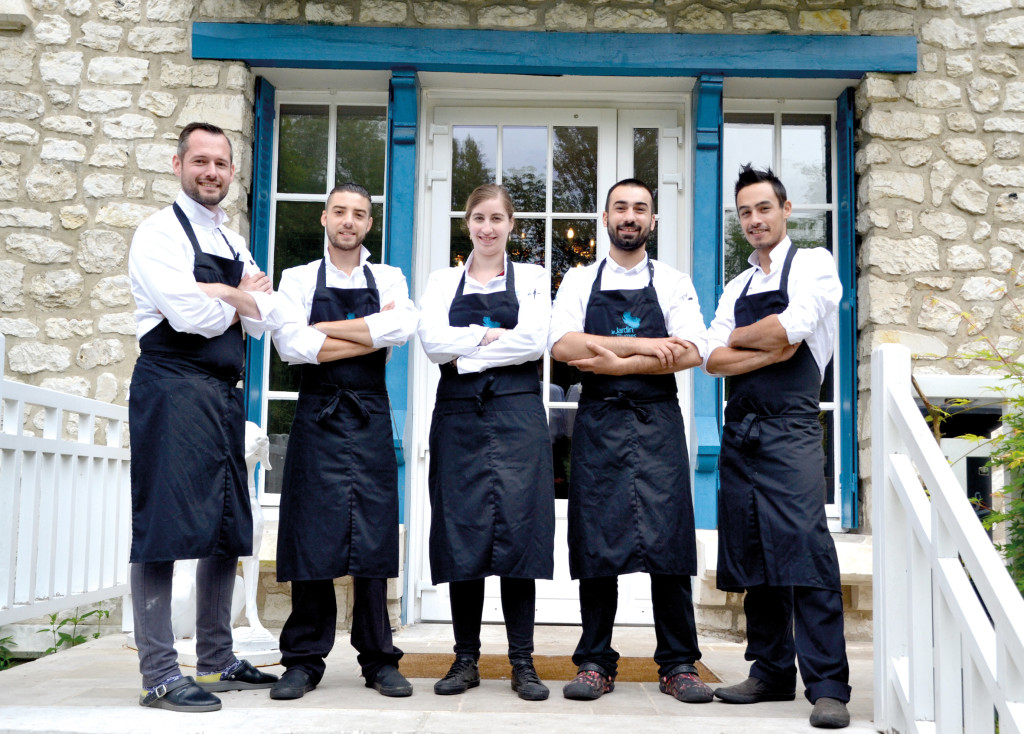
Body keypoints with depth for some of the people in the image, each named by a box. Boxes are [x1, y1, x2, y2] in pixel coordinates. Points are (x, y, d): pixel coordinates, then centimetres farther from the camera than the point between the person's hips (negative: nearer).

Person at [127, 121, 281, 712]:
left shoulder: (234, 244, 20)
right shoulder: (161, 232, -3)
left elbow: (269, 318, 9)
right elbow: (190, 315, -16)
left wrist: (219, 293, -6)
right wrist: (240, 301, 1)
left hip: (224, 395, 8)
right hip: (173, 389, -8)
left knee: (228, 529, 11)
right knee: (164, 528, -8)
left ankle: (217, 661, 22)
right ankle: (160, 674, -3)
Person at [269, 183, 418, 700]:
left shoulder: (388, 280, 11)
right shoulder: (298, 279, 8)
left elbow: (403, 328, -11)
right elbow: (293, 347, -8)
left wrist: (326, 328, -8)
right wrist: (373, 333, -7)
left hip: (370, 420, 1)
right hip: (317, 419, -1)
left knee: (372, 537, 1)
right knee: (312, 540, -1)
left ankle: (379, 660, 10)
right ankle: (304, 660, 10)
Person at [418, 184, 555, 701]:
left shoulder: (531, 279, 10)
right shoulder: (443, 282, 14)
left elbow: (534, 342, -7)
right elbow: (433, 341, -3)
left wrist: (466, 350, -7)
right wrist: (493, 335, -7)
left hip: (517, 414, -1)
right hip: (459, 416, 1)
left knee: (518, 530, -5)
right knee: (462, 532, 0)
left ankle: (522, 662, 3)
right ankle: (466, 659, 10)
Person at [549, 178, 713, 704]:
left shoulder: (674, 283, 10)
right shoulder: (580, 281, 11)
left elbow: (690, 352, -5)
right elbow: (563, 345, -5)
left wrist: (615, 361, -10)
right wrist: (645, 346, -10)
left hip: (657, 423, 0)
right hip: (598, 423, 0)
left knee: (668, 541, -4)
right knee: (596, 543, 0)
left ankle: (678, 665, 7)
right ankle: (596, 664, 10)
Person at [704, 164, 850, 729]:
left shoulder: (814, 264, 3)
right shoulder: (736, 288, 19)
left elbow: (791, 328, -14)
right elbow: (714, 359, 7)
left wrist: (739, 336, 3)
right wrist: (770, 350, -8)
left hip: (791, 430, -6)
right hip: (740, 432, 6)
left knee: (806, 553, -12)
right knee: (753, 558, 8)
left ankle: (827, 687, -7)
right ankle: (772, 673, 18)